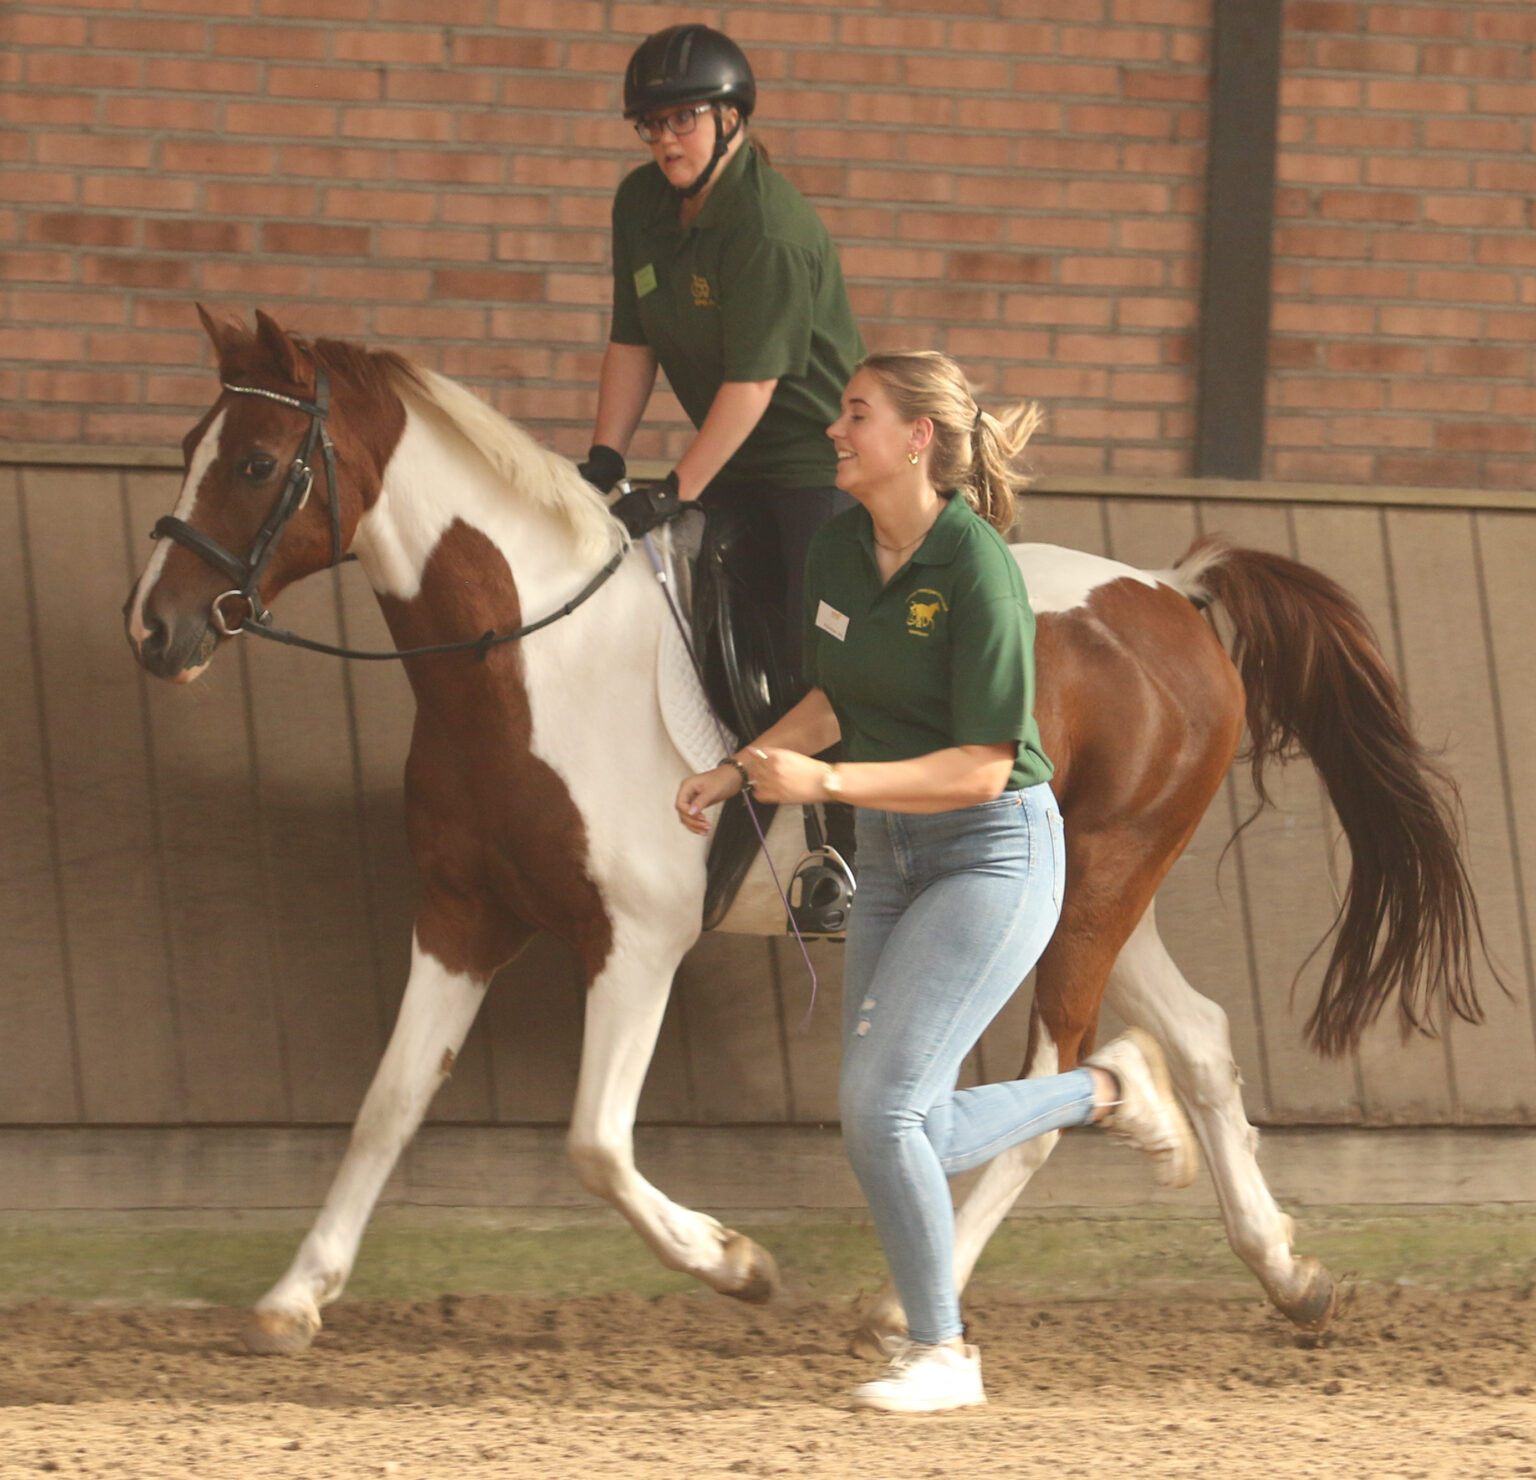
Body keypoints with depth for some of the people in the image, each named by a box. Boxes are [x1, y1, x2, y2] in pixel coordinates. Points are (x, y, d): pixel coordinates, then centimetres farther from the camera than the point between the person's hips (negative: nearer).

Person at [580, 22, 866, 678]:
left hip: (821, 457, -8)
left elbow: (753, 379, -25)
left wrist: (674, 492, -24)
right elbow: (631, 344, 6)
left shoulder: (768, 225, -24)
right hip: (736, 459, 8)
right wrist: (604, 459, -4)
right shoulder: (640, 202, 2)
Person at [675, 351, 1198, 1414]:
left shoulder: (977, 570, -21)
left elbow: (982, 768, -21)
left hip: (995, 855, -8)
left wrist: (825, 781, -27)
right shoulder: (840, 549, 1)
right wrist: (739, 771, 3)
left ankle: (942, 1354, 2)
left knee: (881, 1107, -14)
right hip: (893, 858, 8)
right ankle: (1108, 1089, 31)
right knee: (917, 1142, 8)